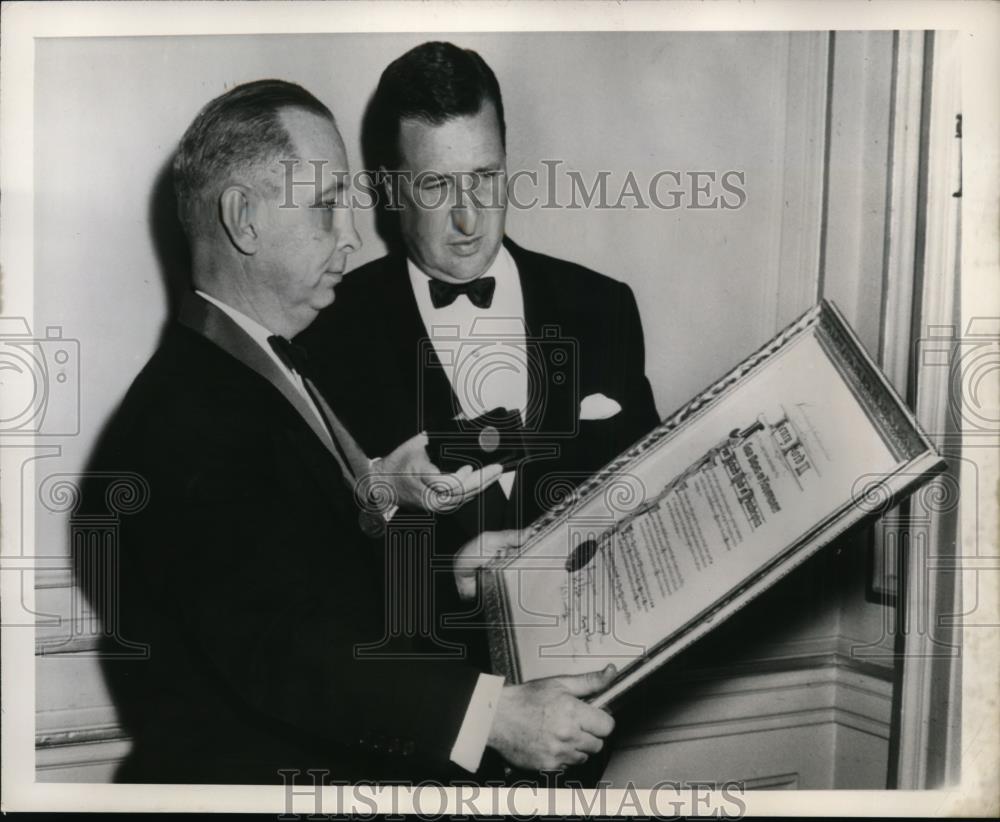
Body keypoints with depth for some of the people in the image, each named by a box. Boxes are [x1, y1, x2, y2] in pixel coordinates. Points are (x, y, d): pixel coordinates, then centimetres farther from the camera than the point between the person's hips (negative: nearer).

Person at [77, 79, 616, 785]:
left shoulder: (258, 369, 13)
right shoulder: (188, 415, -19)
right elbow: (271, 648, -27)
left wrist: (446, 573, 1)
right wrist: (494, 714, -31)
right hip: (256, 769, -8)